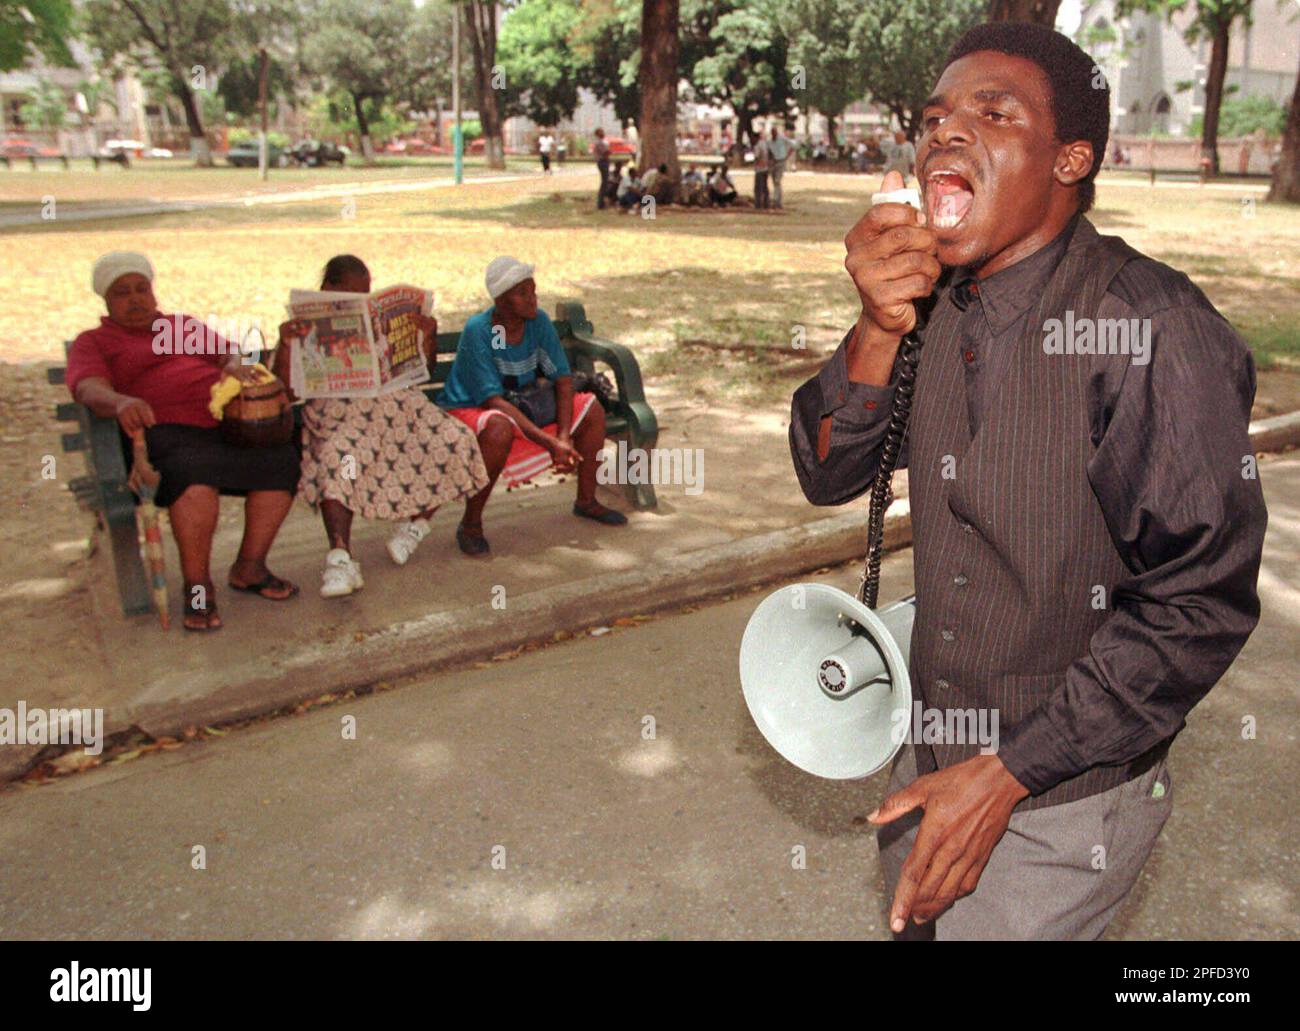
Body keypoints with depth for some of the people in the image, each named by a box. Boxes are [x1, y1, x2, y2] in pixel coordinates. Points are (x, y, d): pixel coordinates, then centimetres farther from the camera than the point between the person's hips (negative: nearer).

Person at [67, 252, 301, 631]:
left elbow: (230, 353, 19)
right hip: (167, 432, -4)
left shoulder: (187, 325, 31)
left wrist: (236, 367, -8)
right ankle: (197, 586, -25)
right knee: (195, 474, -39)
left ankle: (249, 567, -11)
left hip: (228, 425, 5)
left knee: (282, 459, -24)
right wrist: (121, 402, -30)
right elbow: (90, 389, -5)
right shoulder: (92, 343, 15)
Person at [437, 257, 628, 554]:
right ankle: (471, 524, -23)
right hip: (469, 410, -6)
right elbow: (493, 401, -31)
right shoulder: (477, 331, -27)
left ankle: (586, 501, 11)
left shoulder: (538, 321, -10)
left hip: (523, 406, 6)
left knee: (591, 409, -6)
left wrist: (564, 436, -22)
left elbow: (563, 378, -7)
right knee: (500, 430, -41)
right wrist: (551, 443, -36)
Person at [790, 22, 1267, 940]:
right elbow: (829, 477, -4)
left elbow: (1200, 603, -22)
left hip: (1061, 800, -6)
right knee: (916, 918, 27)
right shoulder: (935, 304, -4)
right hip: (932, 756, 6)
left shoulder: (1151, 328, -24)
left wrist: (1006, 776, -20)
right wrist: (878, 331, -23)